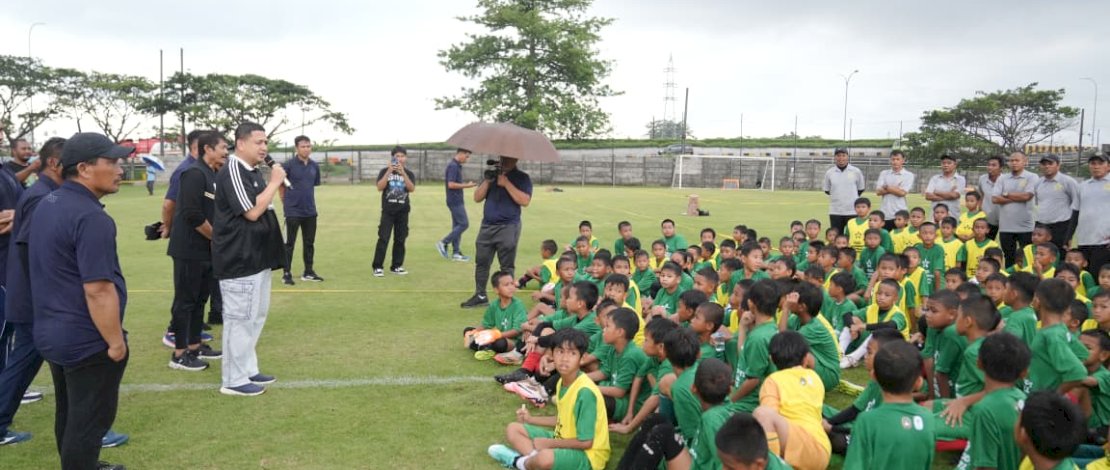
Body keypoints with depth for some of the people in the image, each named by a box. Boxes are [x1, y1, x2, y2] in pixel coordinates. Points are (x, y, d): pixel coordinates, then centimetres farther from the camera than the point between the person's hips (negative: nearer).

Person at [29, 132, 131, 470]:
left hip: (52, 332, 10)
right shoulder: (91, 217, -24)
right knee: (89, 420, 6)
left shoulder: (46, 205, 8)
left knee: (69, 415, 23)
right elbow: (98, 290, -27)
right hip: (87, 341, -10)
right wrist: (116, 341, -18)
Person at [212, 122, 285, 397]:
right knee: (240, 318, -4)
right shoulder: (232, 172, -16)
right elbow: (252, 211, -23)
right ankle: (234, 380, 6)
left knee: (257, 315, 17)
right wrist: (275, 182, -16)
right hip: (239, 260, -10)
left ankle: (248, 369, 28)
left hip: (258, 258, 10)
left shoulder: (254, 172, 14)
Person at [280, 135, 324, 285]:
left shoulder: (314, 166, 4)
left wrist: (308, 200, 14)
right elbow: (280, 185, -2)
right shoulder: (289, 165, -10)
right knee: (289, 243, 3)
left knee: (309, 243, 12)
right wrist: (286, 202, 2)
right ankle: (287, 274, 10)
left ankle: (308, 272, 22)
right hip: (293, 211, -5)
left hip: (310, 211, 5)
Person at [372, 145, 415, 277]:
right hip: (387, 211, -2)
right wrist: (389, 171, -19)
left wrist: (402, 172, -21)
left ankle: (396, 266, 15)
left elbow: (412, 189, -12)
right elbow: (380, 187, -13)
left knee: (400, 240, 7)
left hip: (403, 212, 2)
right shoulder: (385, 171, 1)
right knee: (383, 239, -8)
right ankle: (377, 267, -4)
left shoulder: (409, 173, 5)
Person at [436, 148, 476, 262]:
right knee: (464, 224, -8)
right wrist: (466, 185, -17)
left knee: (457, 225, 10)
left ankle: (456, 253, 12)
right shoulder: (453, 166, -16)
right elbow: (451, 184, -23)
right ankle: (443, 243, -3)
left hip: (457, 201, 10)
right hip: (455, 201, -10)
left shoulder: (456, 166, 15)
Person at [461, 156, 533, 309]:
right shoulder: (492, 173, 16)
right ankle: (480, 296, 17)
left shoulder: (522, 178, 1)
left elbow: (525, 201, -16)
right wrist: (487, 181, -6)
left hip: (508, 227, -5)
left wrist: (506, 184, -16)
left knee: (507, 265, -2)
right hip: (487, 226, 5)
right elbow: (477, 198, 9)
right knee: (481, 262, 7)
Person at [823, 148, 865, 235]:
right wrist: (837, 197, 8)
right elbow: (827, 190, 11)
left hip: (852, 211, -1)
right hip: (835, 211, 1)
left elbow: (861, 189, 9)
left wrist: (851, 197, 7)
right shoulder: (829, 173, 2)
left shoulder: (856, 171, -1)